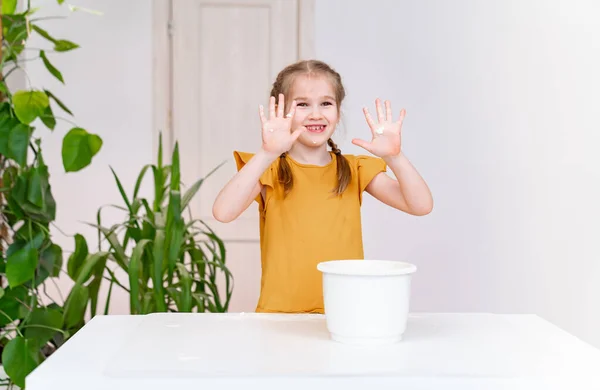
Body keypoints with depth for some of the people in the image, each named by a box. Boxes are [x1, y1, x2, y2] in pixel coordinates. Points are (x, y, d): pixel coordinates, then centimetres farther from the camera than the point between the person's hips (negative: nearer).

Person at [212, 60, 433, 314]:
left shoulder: (356, 170, 9)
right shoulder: (269, 170, 2)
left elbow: (421, 206, -1)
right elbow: (223, 213, -17)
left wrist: (394, 156, -16)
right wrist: (268, 154, -25)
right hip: (280, 312, -2)